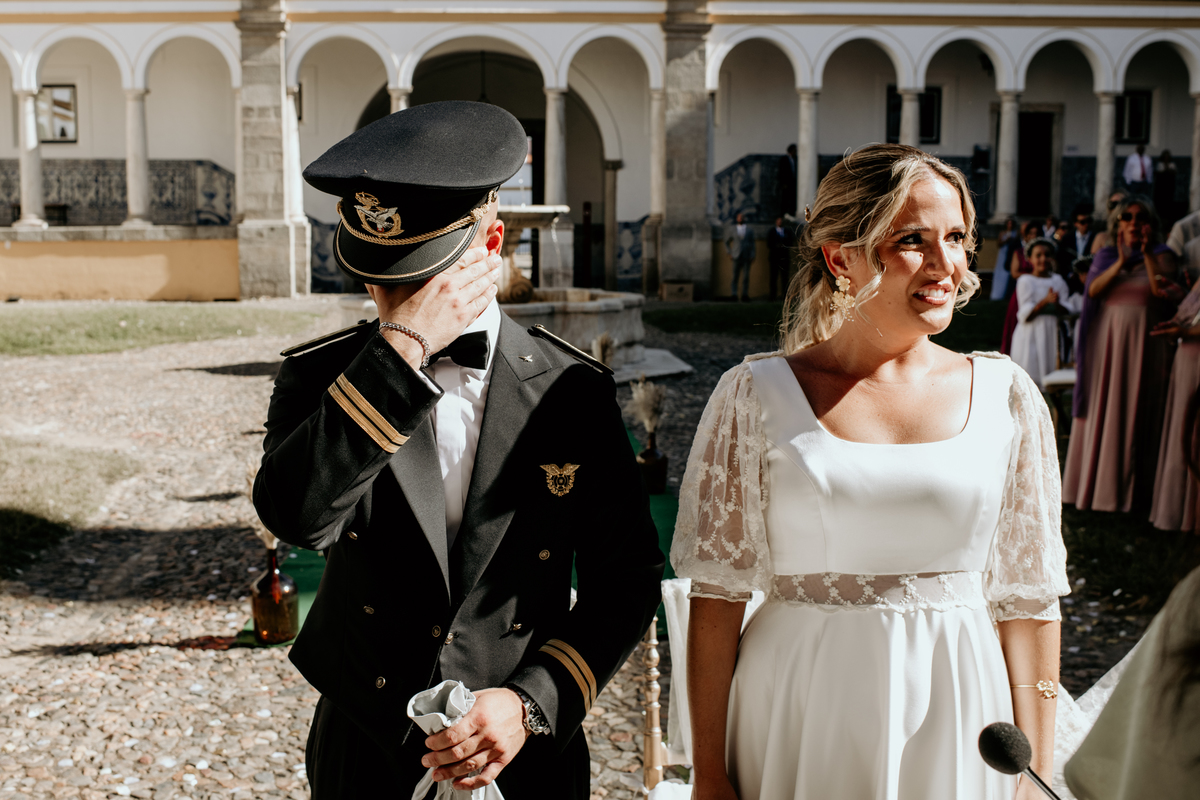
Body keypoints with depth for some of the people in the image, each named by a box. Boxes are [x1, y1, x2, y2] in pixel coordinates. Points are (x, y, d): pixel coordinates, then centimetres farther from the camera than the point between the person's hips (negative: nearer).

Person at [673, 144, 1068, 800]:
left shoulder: (1004, 395, 0)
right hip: (800, 719, -2)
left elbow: (1027, 599, 3)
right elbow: (718, 594, -5)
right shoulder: (757, 394, -6)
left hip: (955, 718, 2)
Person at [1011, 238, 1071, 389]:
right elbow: (1025, 315, -9)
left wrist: (1057, 304, -19)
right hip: (1031, 333, -4)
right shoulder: (1025, 280, 1)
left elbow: (1067, 311, 3)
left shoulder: (1058, 280, 12)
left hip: (1053, 334, 4)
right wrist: (1045, 301, -22)